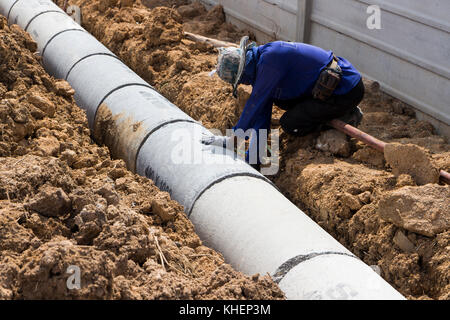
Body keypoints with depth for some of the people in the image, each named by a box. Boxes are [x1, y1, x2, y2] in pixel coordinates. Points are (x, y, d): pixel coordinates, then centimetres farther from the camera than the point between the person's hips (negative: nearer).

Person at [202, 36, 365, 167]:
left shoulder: (270, 58, -24)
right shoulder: (259, 64, 7)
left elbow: (255, 103, -22)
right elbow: (261, 115, 7)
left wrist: (231, 140, -16)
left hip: (347, 91, -10)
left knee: (290, 124, -10)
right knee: (279, 99, 13)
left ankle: (345, 116, 0)